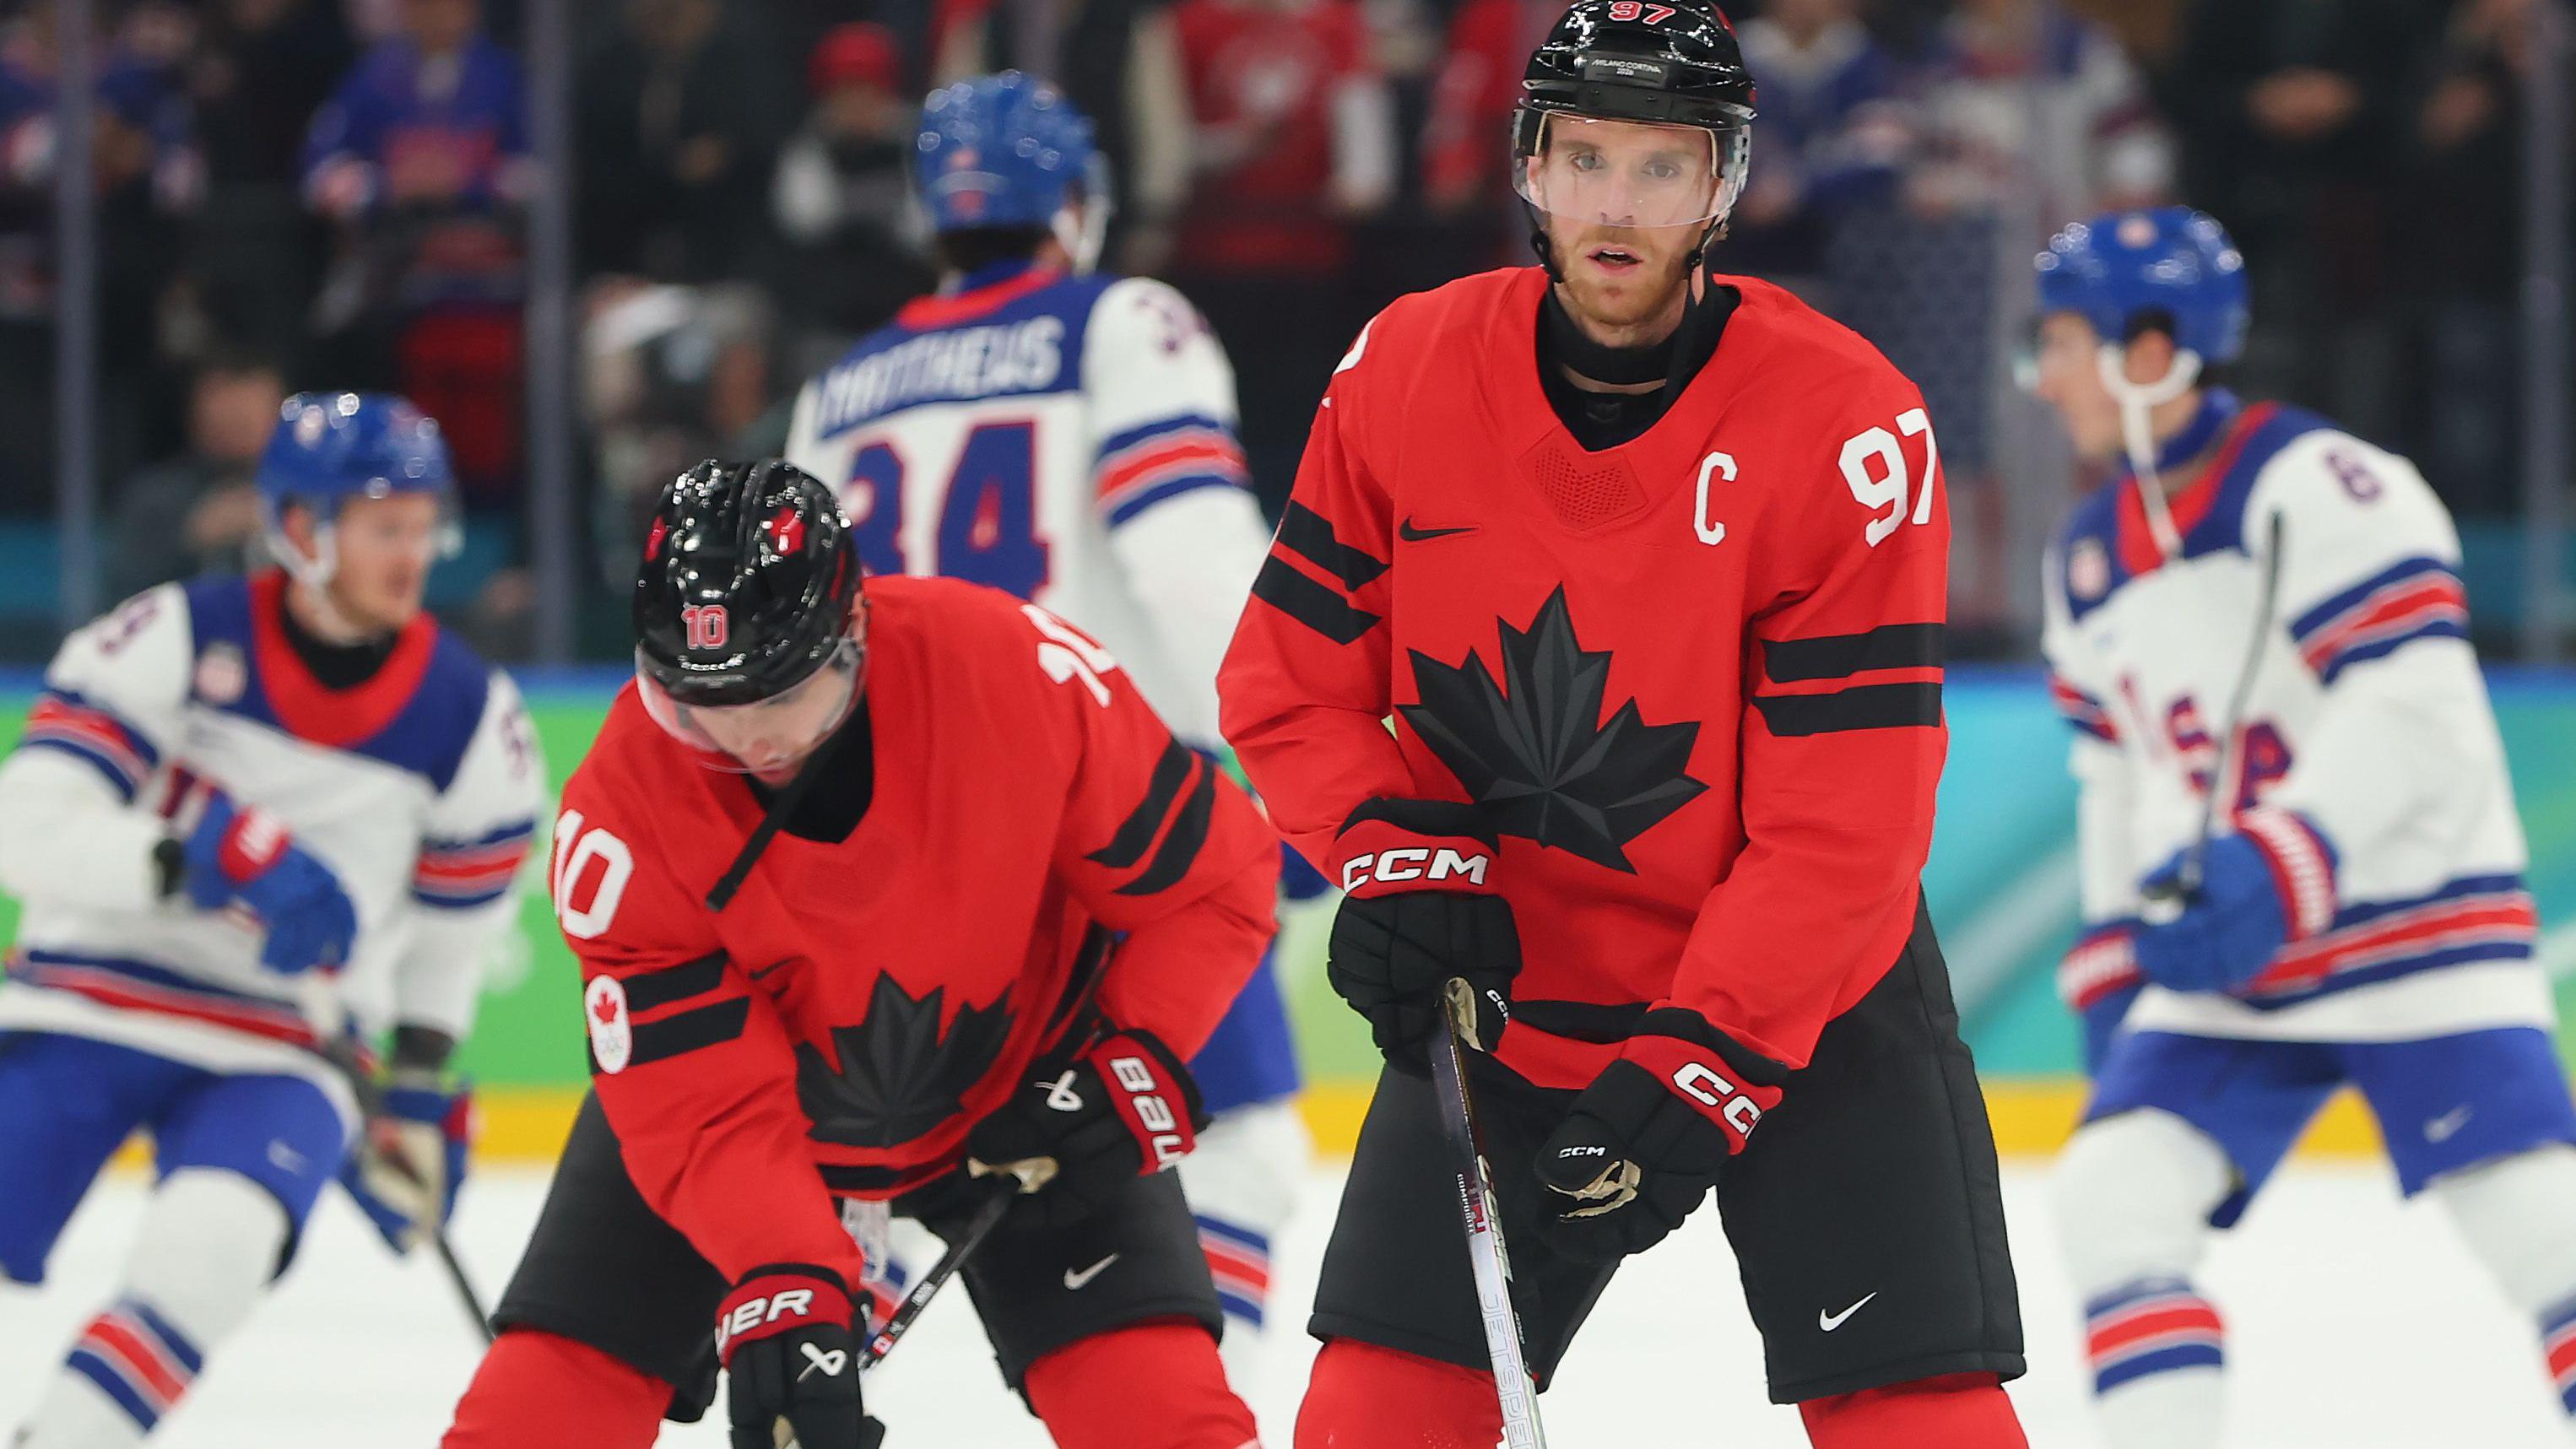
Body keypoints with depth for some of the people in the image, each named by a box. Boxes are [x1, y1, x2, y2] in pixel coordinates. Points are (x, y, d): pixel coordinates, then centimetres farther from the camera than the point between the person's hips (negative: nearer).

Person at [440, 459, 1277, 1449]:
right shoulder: (624, 812, -28)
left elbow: (1211, 868, -17)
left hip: (1015, 1090, 0)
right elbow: (704, 1107, -27)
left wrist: (1134, 1059, -25)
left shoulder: (1010, 668, -31)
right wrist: (782, 1292, -41)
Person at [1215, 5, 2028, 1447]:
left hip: (1807, 1001, -3)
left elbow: (1843, 822, -21)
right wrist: (1392, 859, -16)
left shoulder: (1847, 427, -20)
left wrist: (1692, 1075, -25)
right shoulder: (1406, 371, -8)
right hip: (1507, 993, 3)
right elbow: (1291, 674, 2)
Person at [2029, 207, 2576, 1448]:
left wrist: (2275, 874, -29)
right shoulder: (2089, 560, 11)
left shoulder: (2316, 487, -15)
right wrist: (2115, 972, 18)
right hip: (2222, 976, 7)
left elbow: (2414, 711, -23)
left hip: (2417, 924, -7)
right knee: (2111, 1196, -9)